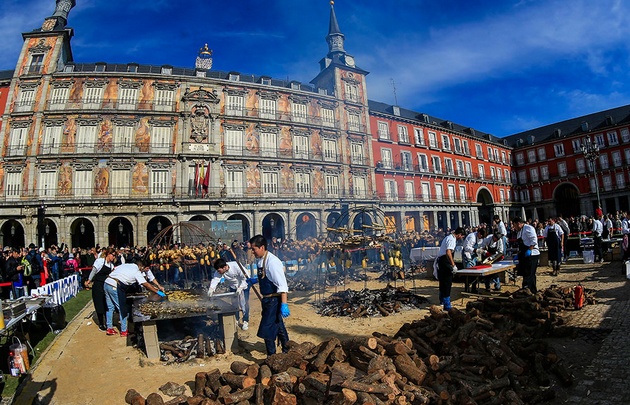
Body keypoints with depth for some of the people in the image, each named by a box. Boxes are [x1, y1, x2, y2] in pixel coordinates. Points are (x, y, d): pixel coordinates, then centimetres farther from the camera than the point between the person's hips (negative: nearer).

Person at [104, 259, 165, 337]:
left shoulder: (126, 265, 14)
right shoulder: (137, 272, -5)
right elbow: (146, 285, -6)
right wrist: (157, 292, 1)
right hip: (115, 287, -8)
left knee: (110, 307, 19)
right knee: (122, 309, 6)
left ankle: (109, 328, 29)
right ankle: (123, 331, 15)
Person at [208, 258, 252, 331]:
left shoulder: (236, 266, -35)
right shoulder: (219, 271, -19)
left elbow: (245, 278, -29)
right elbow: (215, 279, -30)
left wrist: (240, 288, -37)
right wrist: (211, 288, -48)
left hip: (243, 286, -5)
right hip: (233, 287, 5)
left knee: (244, 305, -4)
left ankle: (245, 321, 11)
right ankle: (236, 320, 27)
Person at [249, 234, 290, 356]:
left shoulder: (272, 261, -23)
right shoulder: (261, 260, 3)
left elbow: (282, 284, -26)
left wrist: (284, 304, -28)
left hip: (274, 299, -9)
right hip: (267, 299, 9)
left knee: (267, 330, -3)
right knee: (278, 327, 24)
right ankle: (286, 351, 43)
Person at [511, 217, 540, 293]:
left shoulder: (528, 228, -10)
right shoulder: (519, 231, 18)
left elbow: (534, 240, -19)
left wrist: (529, 250, -24)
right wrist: (518, 255, 17)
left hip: (531, 255, -10)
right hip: (524, 255, 10)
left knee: (529, 274, -10)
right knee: (531, 275, 15)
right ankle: (533, 291, 23)